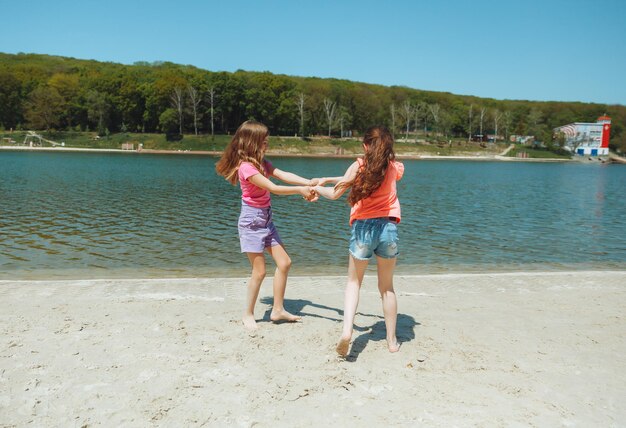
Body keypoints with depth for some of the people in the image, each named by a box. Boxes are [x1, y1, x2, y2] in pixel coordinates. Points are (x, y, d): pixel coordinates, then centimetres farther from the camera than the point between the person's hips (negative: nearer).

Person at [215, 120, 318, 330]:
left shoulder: (261, 162, 10)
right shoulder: (246, 166, -18)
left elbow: (283, 175, -3)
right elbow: (273, 188, -23)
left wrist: (308, 183, -17)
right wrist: (300, 190, -23)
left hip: (266, 219, 9)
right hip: (252, 220, -9)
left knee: (284, 263, 6)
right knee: (259, 271, -4)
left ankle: (278, 310, 18)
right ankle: (248, 314, 15)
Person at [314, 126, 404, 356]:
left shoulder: (359, 165, -1)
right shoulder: (395, 167, 8)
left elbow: (334, 194, 5)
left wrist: (316, 188, 27)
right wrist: (329, 179, 26)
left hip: (363, 227, -2)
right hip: (388, 227, 2)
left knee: (354, 282, 14)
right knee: (386, 287, 15)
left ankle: (347, 330, -5)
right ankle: (392, 340, 21)